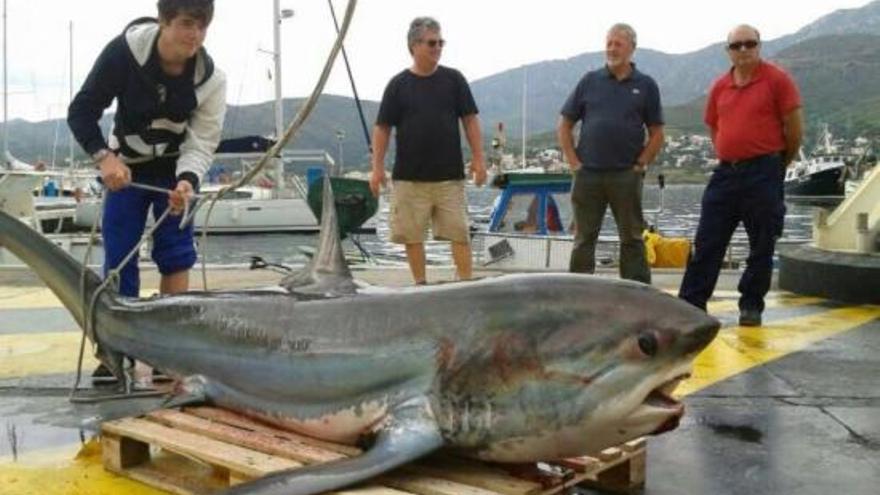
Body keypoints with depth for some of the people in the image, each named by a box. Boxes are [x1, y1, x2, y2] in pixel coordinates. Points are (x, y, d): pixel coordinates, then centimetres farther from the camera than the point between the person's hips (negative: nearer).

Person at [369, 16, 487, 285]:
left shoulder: (454, 79, 4)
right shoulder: (399, 84, 2)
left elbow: (470, 120, 6)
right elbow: (382, 128, 4)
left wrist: (478, 159, -1)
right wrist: (377, 167, -3)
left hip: (450, 174, 0)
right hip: (409, 176, 0)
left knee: (460, 232, -2)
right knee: (411, 234, 4)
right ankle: (420, 284, 17)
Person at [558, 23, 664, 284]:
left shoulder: (645, 85, 5)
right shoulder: (590, 81, 7)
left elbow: (656, 134, 5)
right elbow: (564, 126, 9)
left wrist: (640, 165, -4)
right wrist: (574, 162, 1)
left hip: (626, 176, -1)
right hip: (588, 174, 1)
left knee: (632, 238, 6)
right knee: (583, 239, 7)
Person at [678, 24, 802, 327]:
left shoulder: (777, 80, -4)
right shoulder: (719, 87, 10)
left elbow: (793, 128, -3)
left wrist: (780, 164, 6)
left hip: (763, 173, -4)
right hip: (726, 172, 5)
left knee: (761, 245, 4)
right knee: (707, 242, 4)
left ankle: (751, 306, 15)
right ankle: (691, 302, 10)